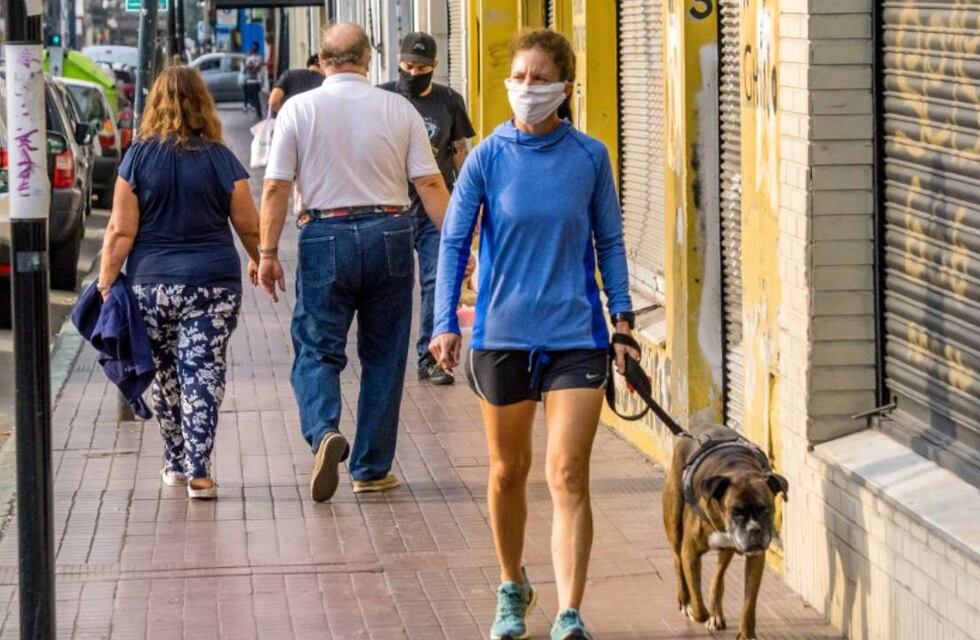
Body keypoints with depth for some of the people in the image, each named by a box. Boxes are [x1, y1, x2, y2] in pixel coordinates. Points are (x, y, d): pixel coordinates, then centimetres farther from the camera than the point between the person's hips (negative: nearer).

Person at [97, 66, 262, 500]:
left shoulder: (139, 157, -4)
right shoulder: (221, 158, -2)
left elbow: (121, 231, -6)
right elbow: (250, 227, 4)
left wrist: (105, 285, 1)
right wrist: (262, 263, 24)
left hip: (152, 284, 1)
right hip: (214, 281, 0)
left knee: (166, 375, 15)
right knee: (203, 374, 0)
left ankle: (176, 464, 26)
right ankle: (198, 472, -7)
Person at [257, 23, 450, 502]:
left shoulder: (298, 109, 0)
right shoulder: (398, 109, 3)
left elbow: (276, 187, -4)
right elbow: (430, 184, -1)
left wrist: (267, 252, 0)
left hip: (325, 237, -1)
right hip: (389, 234, 1)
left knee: (316, 351, 5)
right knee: (383, 356, 11)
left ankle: (323, 432, -24)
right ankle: (371, 470, 15)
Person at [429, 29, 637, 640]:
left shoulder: (589, 156, -2)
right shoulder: (488, 158, -3)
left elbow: (610, 242, 7)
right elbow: (454, 241, 0)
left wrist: (623, 320, 4)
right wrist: (446, 324, -7)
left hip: (576, 335, -1)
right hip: (502, 333, 1)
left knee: (568, 475, -9)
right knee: (508, 470, 15)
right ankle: (513, 589, 35)